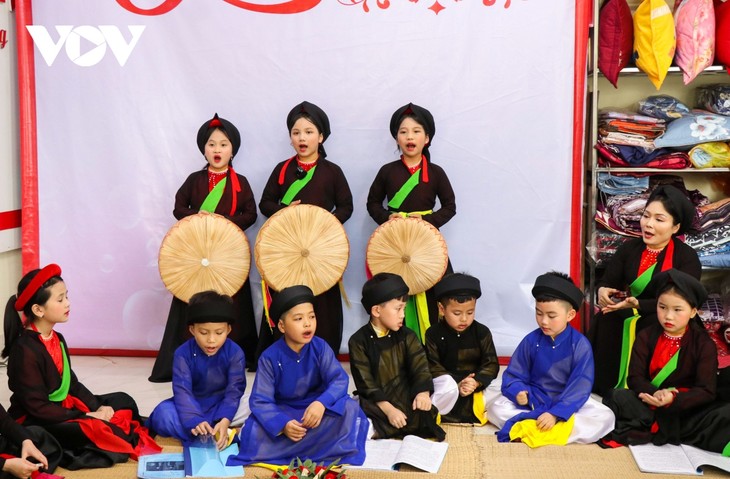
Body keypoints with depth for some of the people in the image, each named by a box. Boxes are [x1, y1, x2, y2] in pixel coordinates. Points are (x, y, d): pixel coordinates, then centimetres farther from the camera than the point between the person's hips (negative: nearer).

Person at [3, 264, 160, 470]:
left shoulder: (57, 339, 7)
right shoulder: (25, 351, -22)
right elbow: (38, 407, -24)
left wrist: (97, 408, -5)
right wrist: (87, 416, -21)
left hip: (63, 407, 10)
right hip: (34, 421, -10)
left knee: (124, 401, 9)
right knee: (91, 430, -34)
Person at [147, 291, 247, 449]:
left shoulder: (235, 353, -15)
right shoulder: (183, 353, -16)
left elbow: (234, 390, -19)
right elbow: (182, 391, -25)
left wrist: (225, 421, -37)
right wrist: (195, 422, -42)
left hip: (222, 406, 0)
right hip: (193, 406, 0)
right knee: (163, 414, -31)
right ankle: (207, 438, -35)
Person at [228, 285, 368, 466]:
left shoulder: (320, 347, -11)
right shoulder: (269, 358, -16)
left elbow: (339, 379, -19)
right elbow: (260, 401, -20)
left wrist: (321, 403, -40)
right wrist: (282, 425, -38)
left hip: (315, 407, 2)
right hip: (283, 412, -2)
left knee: (349, 409, -28)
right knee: (255, 431, -31)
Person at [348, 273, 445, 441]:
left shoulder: (407, 336, 6)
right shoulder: (359, 341, -4)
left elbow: (420, 366, -6)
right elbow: (365, 383, -10)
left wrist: (423, 393, -28)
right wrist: (389, 410, -22)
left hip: (406, 397, 2)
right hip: (377, 404, -2)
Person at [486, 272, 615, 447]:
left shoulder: (580, 345, -13)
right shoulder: (531, 341, -6)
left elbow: (579, 387, -17)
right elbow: (514, 375, -1)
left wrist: (556, 414, -28)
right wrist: (518, 392, -25)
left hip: (567, 402, -1)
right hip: (533, 400, 1)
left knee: (605, 417, -26)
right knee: (495, 406, -19)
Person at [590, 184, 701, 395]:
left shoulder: (687, 257, -6)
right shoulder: (629, 248, 6)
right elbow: (607, 281, 1)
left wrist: (637, 305, -31)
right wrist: (602, 291, -26)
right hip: (625, 318, 3)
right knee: (606, 322, -27)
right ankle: (603, 389, -16)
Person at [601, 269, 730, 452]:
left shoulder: (703, 343, 0)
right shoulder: (646, 336, 5)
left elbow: (706, 391, -9)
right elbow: (635, 377, -2)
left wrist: (673, 399, -27)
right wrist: (655, 394, -25)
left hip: (687, 408, -1)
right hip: (650, 406, 1)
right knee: (617, 398, -25)